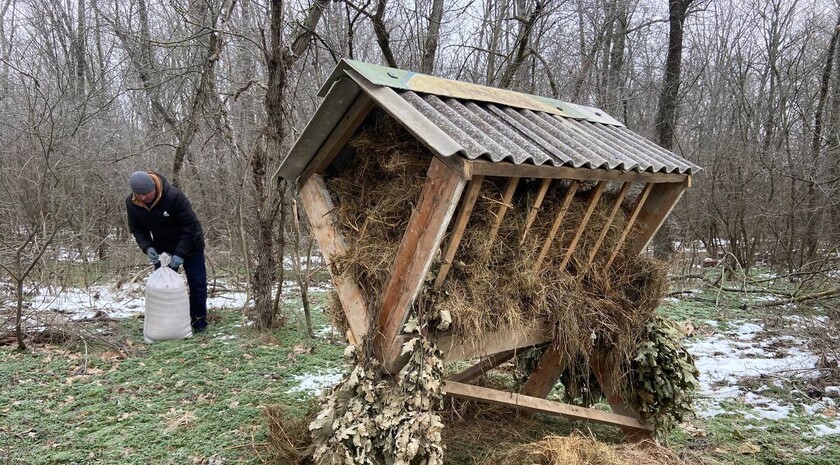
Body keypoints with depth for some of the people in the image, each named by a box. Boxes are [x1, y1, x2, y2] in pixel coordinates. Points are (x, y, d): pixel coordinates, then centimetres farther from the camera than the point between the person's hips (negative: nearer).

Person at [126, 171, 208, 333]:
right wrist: (147, 248, -23)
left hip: (190, 246, -4)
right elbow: (137, 230, -3)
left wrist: (180, 253, -29)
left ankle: (199, 322, 13)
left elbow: (191, 225, -26)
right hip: (162, 249, 4)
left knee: (197, 284, -1)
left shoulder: (174, 196, -31)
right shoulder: (131, 203, -16)